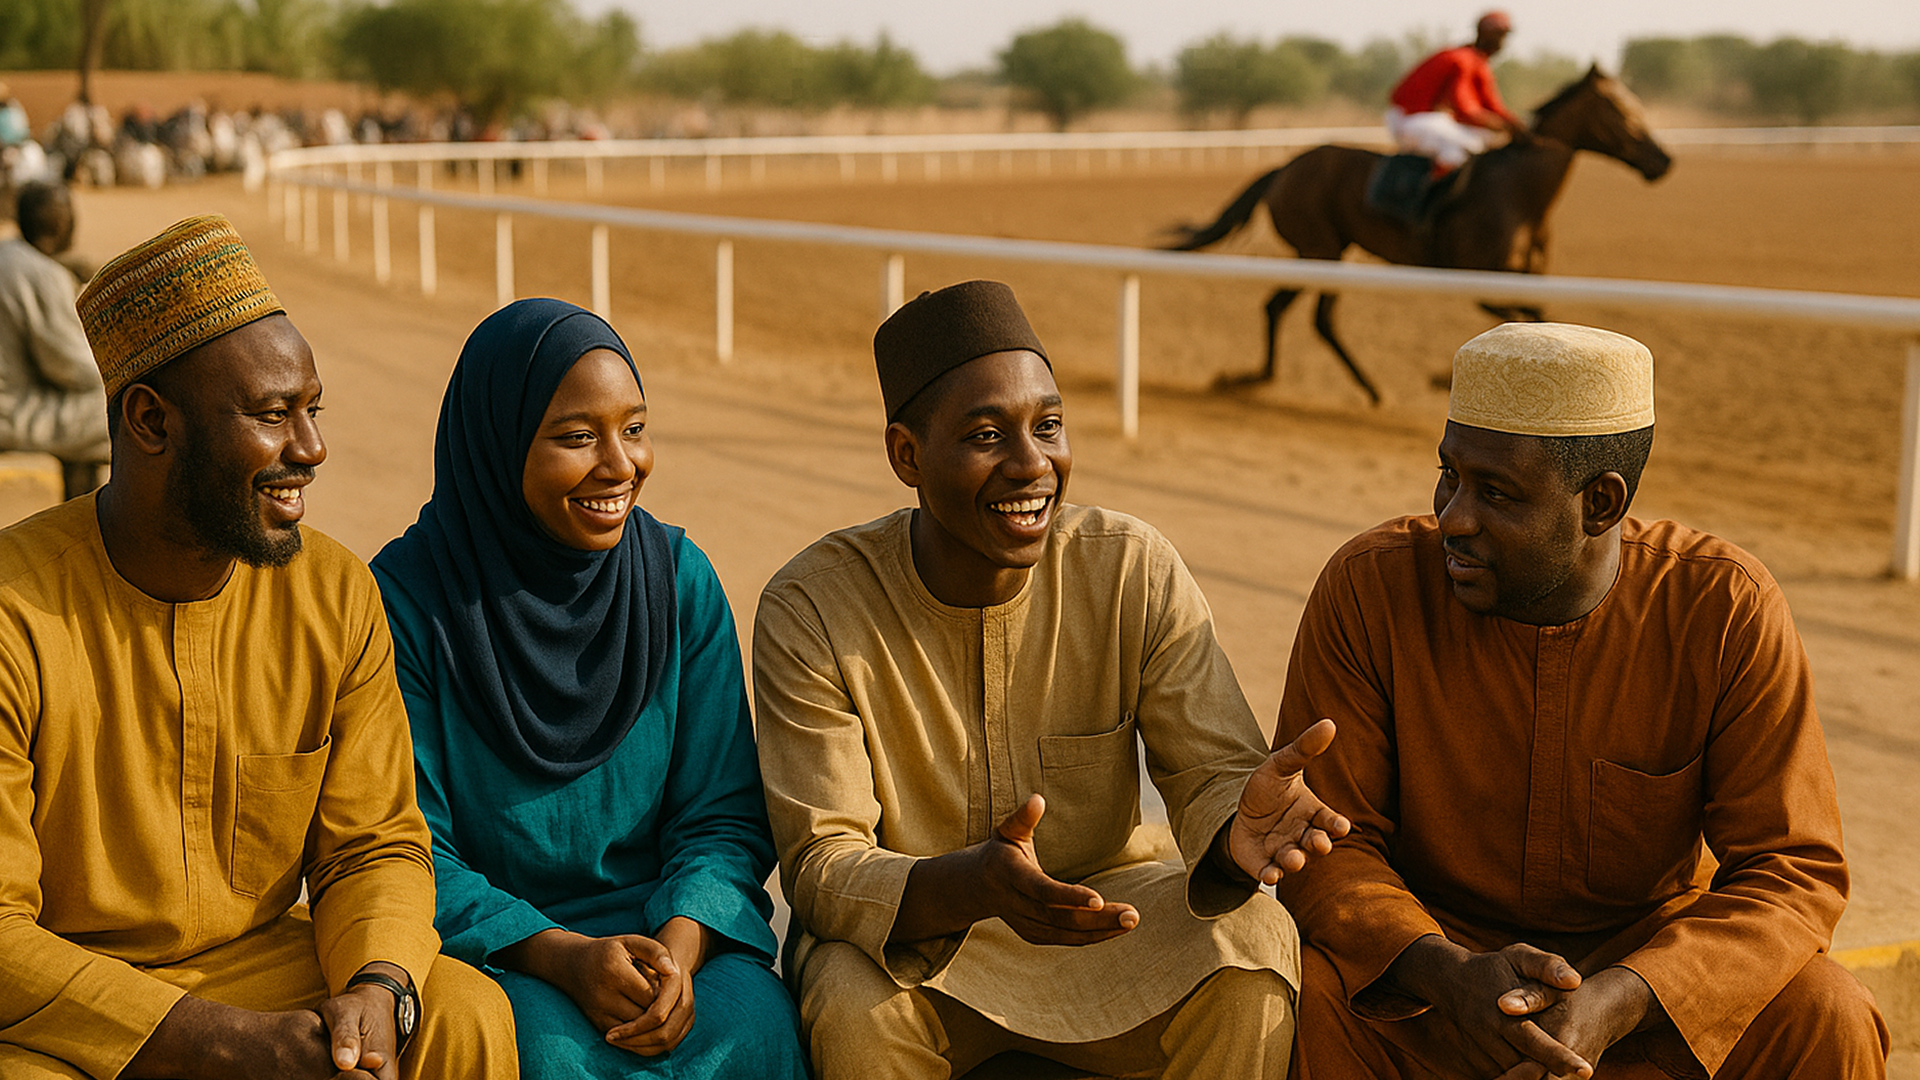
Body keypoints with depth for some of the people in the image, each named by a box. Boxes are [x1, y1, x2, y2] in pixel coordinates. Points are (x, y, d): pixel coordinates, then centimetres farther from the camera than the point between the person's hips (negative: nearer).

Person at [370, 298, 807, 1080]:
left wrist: (678, 948, -19)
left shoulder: (681, 581, 1)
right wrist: (561, 956, -22)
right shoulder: (408, 598, -9)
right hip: (482, 945, -2)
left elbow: (724, 816, 0)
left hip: (664, 923, 2)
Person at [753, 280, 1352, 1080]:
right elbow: (821, 869, -21)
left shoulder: (1137, 572, -11)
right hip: (907, 926, -2)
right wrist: (972, 887, -43)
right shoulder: (810, 612, -17)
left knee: (1252, 941, -25)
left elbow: (1211, 772, -12)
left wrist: (1235, 826, -39)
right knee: (857, 1012, -34)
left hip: (1107, 907, 2)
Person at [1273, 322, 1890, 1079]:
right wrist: (1450, 975, -33)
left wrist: (1615, 1002, -31)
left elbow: (1794, 872, -14)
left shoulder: (1727, 611, -15)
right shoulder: (1368, 588, -16)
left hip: (1645, 954, 1)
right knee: (1299, 999, -30)